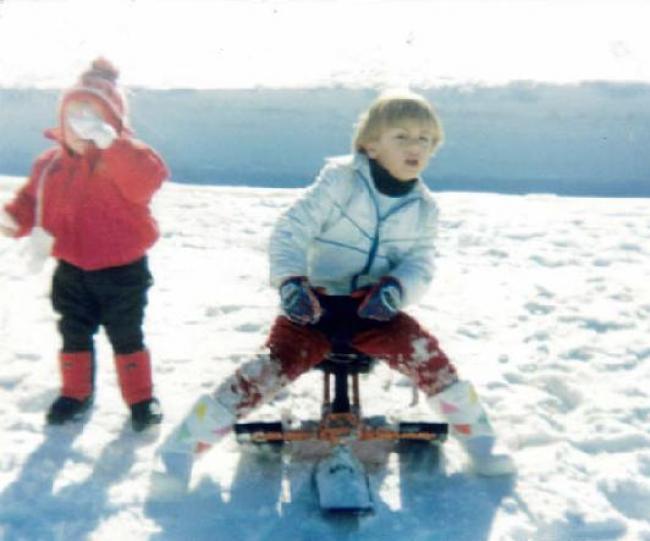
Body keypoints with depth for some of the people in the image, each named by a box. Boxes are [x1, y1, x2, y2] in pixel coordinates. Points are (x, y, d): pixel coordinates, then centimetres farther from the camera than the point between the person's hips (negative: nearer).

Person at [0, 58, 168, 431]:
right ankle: (76, 394, 36)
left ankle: (141, 398, 23)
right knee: (74, 335, 17)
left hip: (122, 270, -5)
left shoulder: (127, 156, -14)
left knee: (126, 337, 7)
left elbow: (148, 180, -37)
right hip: (71, 269, 5)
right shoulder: (52, 163, 1)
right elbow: (32, 200, 8)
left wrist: (111, 142, -43)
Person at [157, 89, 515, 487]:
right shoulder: (340, 179, -8)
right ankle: (185, 445, -16)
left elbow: (420, 265, 0)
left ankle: (478, 441, 0)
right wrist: (289, 281, -28)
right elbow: (291, 230, -12)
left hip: (374, 309, 3)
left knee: (427, 356, -22)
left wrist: (397, 288, -23)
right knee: (278, 362, -24)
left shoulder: (424, 207, 5)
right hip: (317, 303, -3)